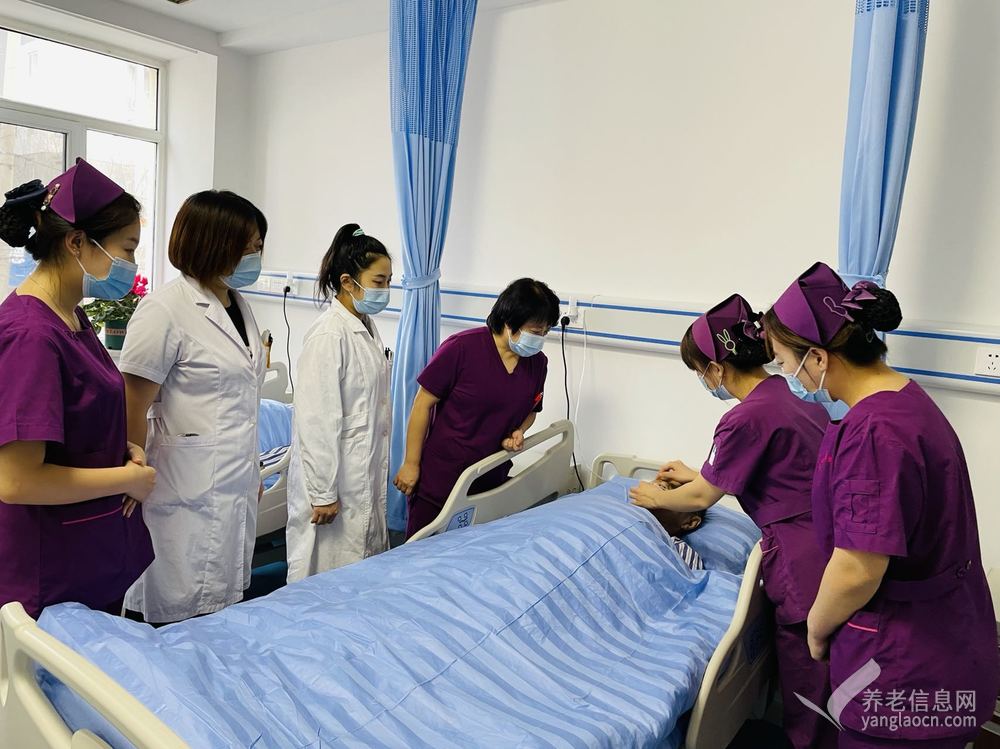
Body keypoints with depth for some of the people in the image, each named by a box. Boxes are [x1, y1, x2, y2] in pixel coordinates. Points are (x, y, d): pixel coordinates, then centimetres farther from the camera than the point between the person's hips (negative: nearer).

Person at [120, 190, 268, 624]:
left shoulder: (240, 307, 11)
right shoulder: (166, 309, -13)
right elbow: (132, 408, -13)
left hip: (236, 488, 8)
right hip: (189, 494, -7)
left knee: (224, 613, 15)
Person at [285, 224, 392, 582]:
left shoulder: (367, 327, 8)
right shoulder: (329, 335, -19)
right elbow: (318, 421, -20)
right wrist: (323, 493, -18)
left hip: (367, 477, 9)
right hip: (336, 480, -9)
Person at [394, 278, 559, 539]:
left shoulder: (538, 363, 1)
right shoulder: (462, 348, -16)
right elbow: (423, 404, -11)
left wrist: (517, 433, -5)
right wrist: (411, 464, -8)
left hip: (491, 482, 5)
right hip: (439, 480, -4)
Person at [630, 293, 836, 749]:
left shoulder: (748, 418, -19)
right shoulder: (794, 397, 8)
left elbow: (702, 497, -6)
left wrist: (656, 498, 14)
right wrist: (696, 475, 29)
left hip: (803, 565, -9)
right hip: (833, 547, 9)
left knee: (807, 703, 9)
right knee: (823, 684, 22)